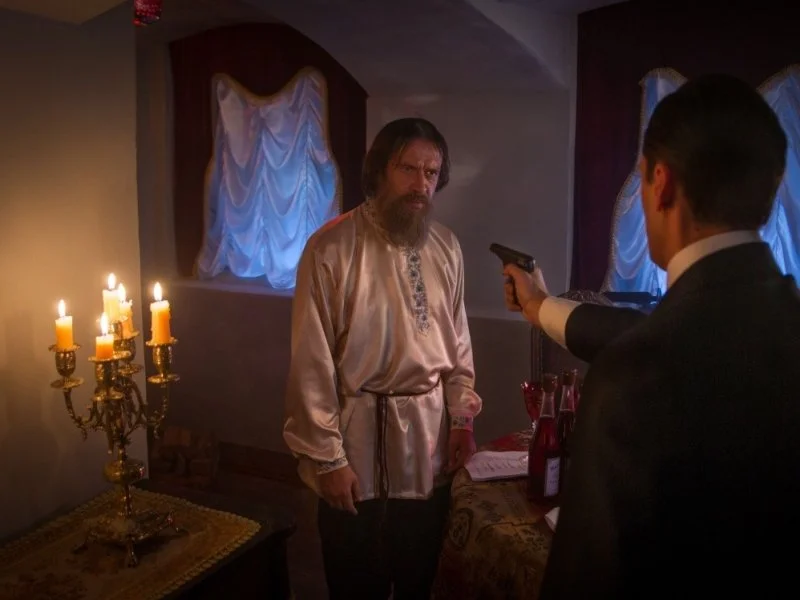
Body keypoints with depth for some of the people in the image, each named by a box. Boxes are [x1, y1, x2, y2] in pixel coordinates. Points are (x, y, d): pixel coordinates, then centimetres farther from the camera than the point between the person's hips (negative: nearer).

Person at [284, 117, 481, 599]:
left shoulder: (446, 246, 2)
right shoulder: (332, 248, -14)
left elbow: (458, 340, 10)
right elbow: (312, 364, -13)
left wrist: (462, 417, 5)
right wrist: (327, 457, -12)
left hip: (432, 436, 4)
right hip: (361, 437, -4)